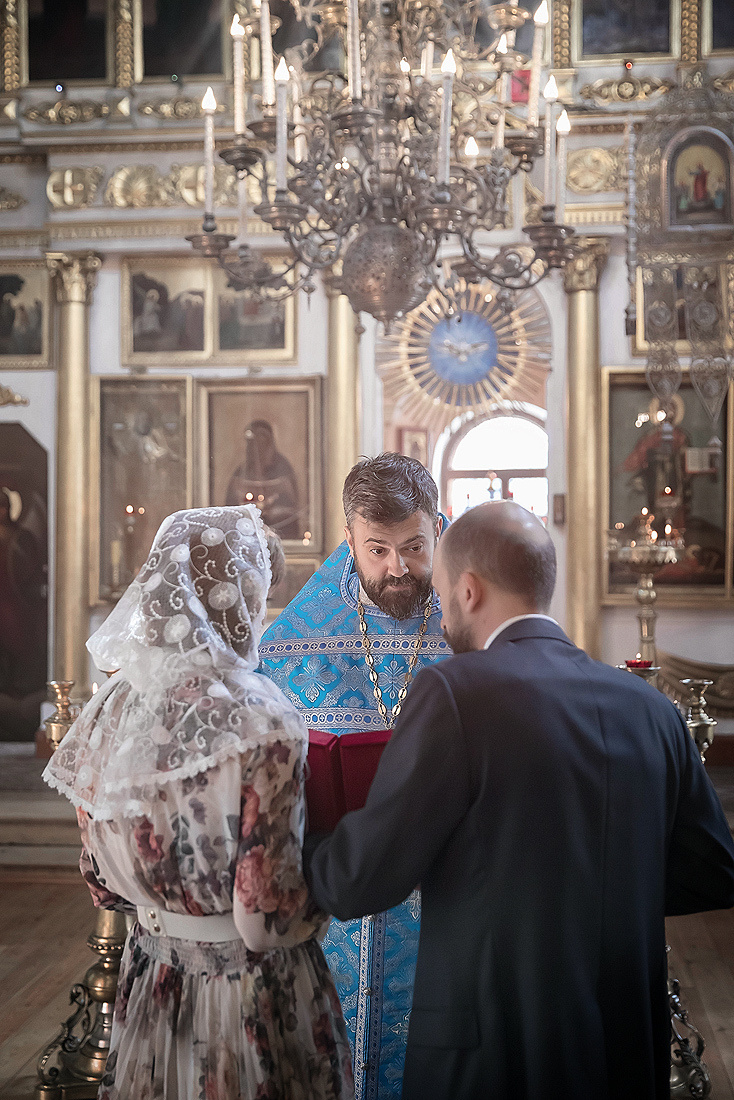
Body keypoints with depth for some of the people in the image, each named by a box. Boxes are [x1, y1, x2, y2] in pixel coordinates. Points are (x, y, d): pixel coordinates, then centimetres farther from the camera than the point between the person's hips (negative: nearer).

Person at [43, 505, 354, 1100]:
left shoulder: (112, 708, -7)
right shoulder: (261, 723, -24)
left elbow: (102, 883, 4)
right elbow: (264, 917, -23)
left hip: (151, 981, 6)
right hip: (251, 992, -5)